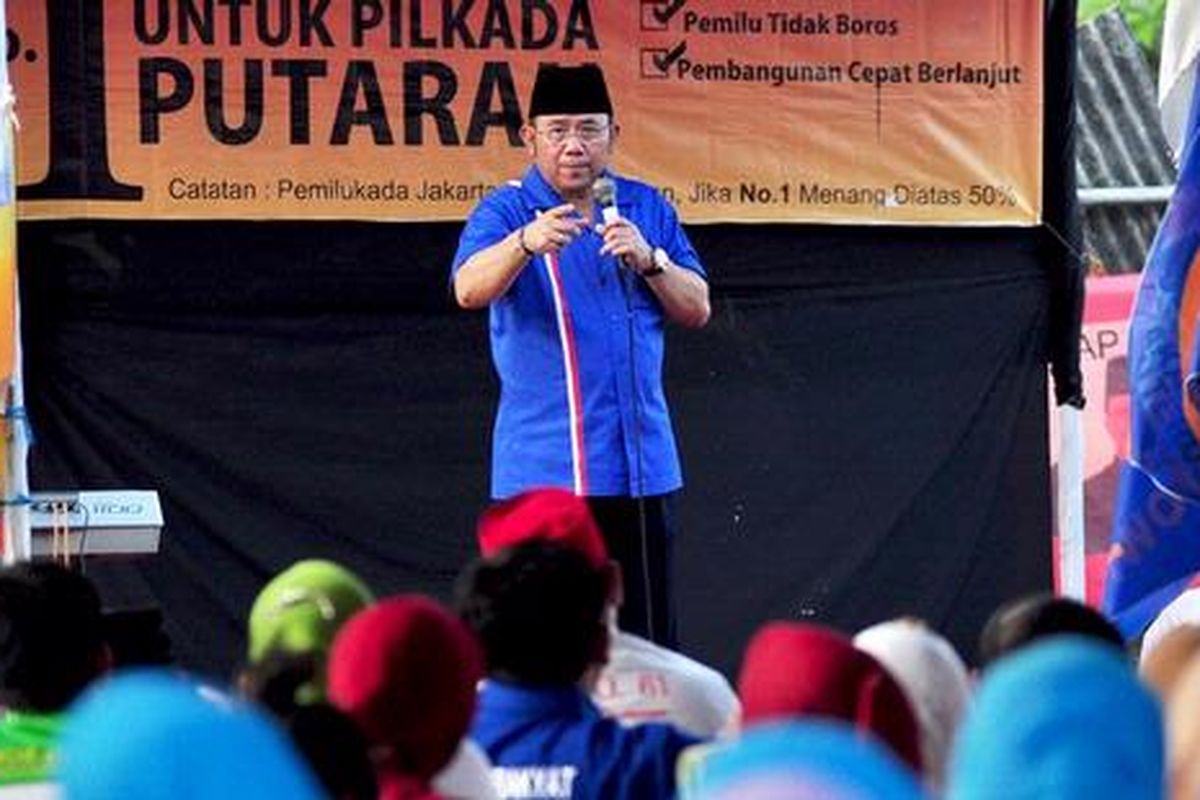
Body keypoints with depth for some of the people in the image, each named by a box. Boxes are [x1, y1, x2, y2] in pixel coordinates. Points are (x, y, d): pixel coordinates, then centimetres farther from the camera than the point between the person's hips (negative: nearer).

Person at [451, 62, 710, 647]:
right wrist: (526, 243, -42)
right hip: (544, 470, -4)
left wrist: (649, 260, -10)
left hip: (643, 467, 4)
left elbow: (696, 310, 9)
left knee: (648, 640, 6)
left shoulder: (646, 208, 11)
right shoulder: (506, 213, -3)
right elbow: (469, 289, -22)